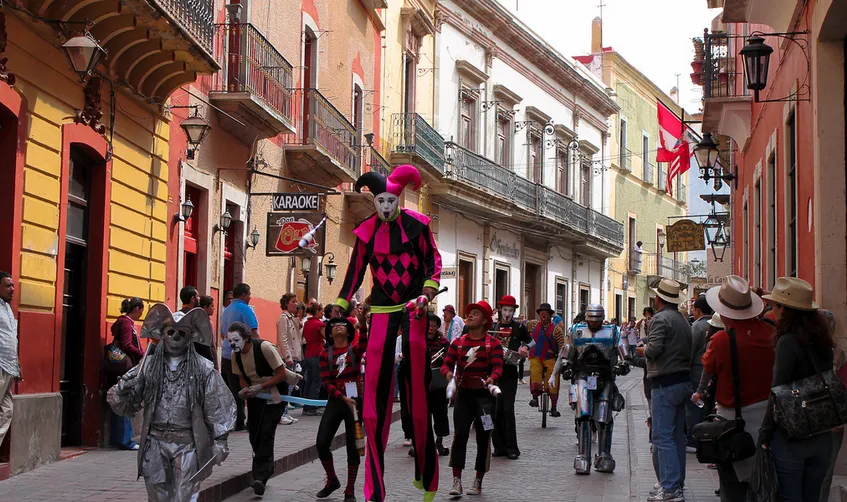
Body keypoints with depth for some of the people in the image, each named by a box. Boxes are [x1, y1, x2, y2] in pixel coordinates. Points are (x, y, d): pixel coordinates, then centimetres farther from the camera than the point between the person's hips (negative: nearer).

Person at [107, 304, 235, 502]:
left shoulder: (203, 369, -2)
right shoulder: (148, 365, 3)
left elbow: (218, 408, -1)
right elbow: (125, 406, 3)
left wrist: (220, 441, -5)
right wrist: (122, 389, -18)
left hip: (187, 445, -2)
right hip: (155, 443, 3)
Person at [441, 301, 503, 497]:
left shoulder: (493, 343, -2)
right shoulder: (458, 342, 8)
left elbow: (497, 367, -12)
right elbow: (446, 363, 2)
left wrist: (492, 378, -34)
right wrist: (448, 373, -21)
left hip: (484, 395, -2)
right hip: (463, 394, 2)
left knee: (483, 438, 4)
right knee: (460, 435, -9)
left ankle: (478, 482, 15)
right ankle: (457, 482, -10)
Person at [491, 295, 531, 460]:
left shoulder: (519, 327, 4)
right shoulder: (492, 326, 9)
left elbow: (529, 341, 18)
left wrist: (524, 349, -2)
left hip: (510, 373, -3)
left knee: (507, 409, -8)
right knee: (495, 409, 3)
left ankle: (511, 448, -3)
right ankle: (499, 446, 10)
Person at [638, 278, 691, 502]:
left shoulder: (661, 318, -12)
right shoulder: (684, 320, 15)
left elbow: (654, 348, -21)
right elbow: (689, 351, 15)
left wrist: (643, 349, -2)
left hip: (665, 383, -9)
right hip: (683, 381, 9)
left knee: (662, 436, -8)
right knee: (677, 435, 14)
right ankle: (677, 483, 20)